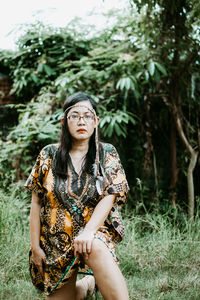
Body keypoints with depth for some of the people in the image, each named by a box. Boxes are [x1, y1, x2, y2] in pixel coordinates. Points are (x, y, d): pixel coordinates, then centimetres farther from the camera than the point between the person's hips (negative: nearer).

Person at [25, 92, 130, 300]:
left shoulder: (107, 154, 1)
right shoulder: (49, 155, 2)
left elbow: (109, 197, -10)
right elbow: (36, 203, 3)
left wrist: (88, 231, -25)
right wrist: (35, 247, -1)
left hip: (96, 231, -2)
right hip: (56, 240, 3)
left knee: (95, 249, -37)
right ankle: (88, 283, 33)